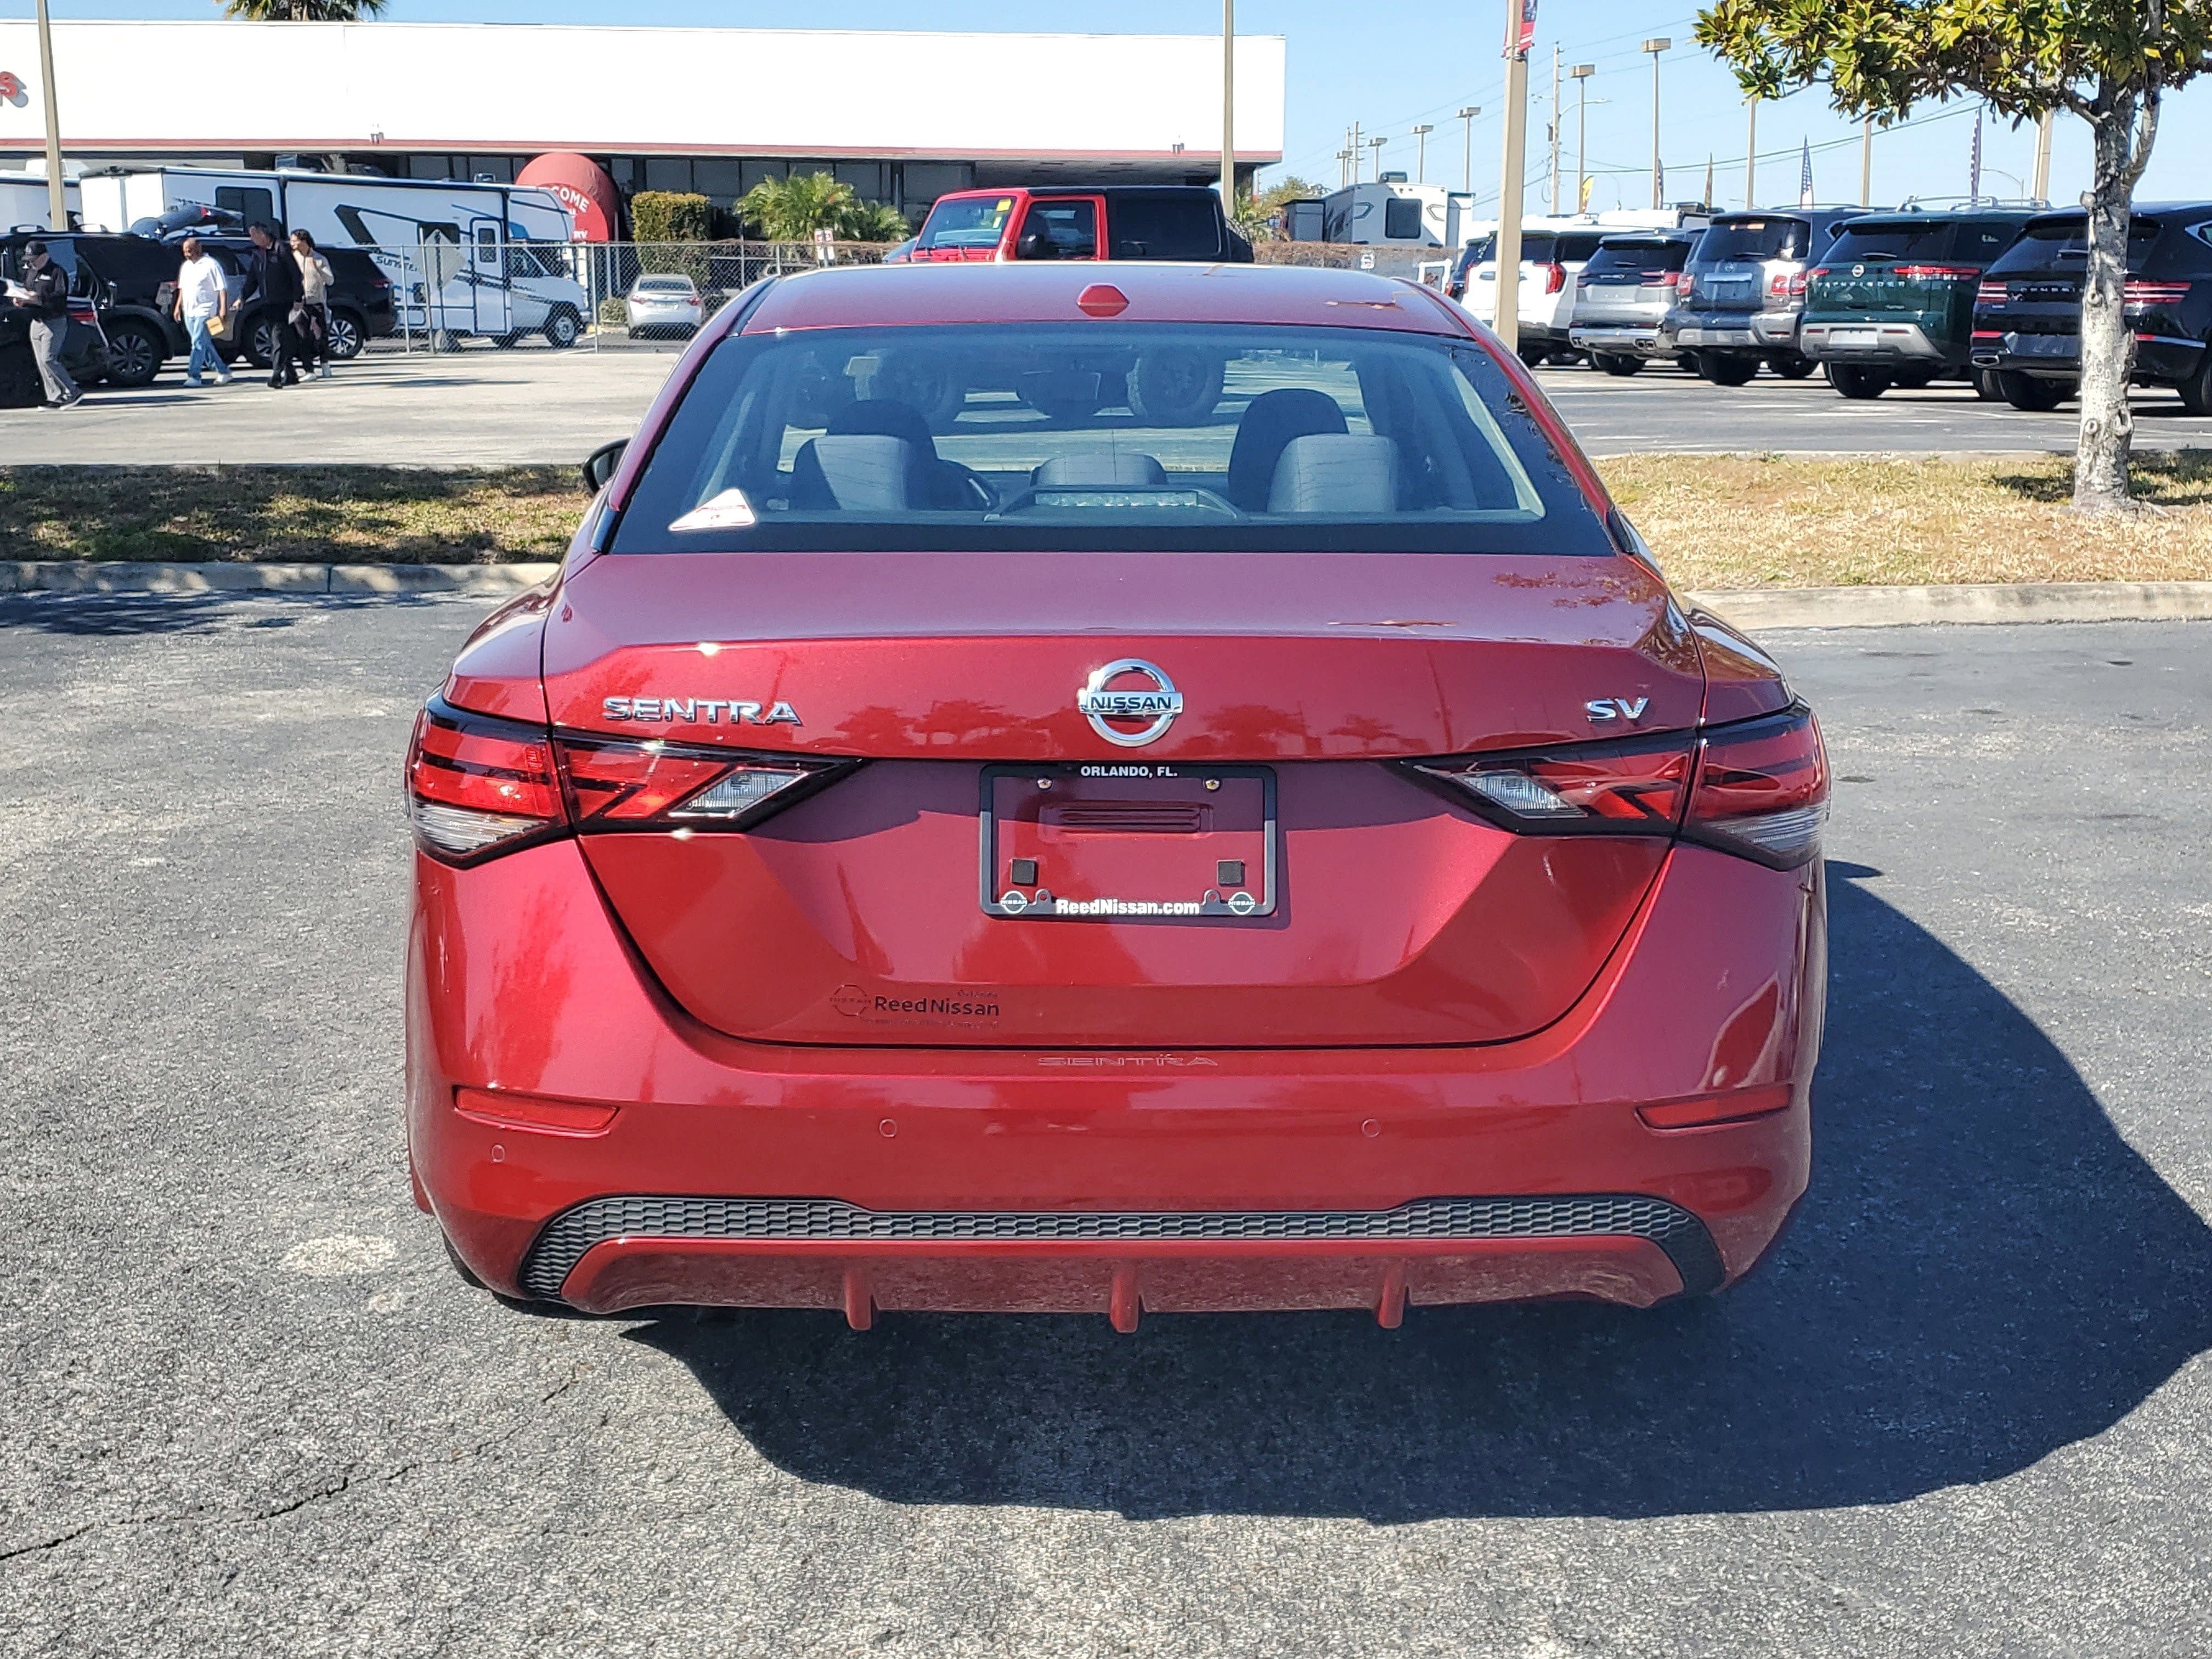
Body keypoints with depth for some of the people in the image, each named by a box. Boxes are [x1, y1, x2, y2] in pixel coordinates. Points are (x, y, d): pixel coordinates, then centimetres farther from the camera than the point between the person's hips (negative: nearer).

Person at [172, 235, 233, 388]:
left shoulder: (210, 265, -7)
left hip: (204, 311, -8)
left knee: (199, 343, -13)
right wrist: (178, 306, 19)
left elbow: (222, 289, -11)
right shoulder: (187, 266, 16)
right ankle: (223, 371, 16)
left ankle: (194, 376, -15)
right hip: (189, 312, 8)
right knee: (204, 344, 9)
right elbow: (182, 288, 25)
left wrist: (223, 308, -20)